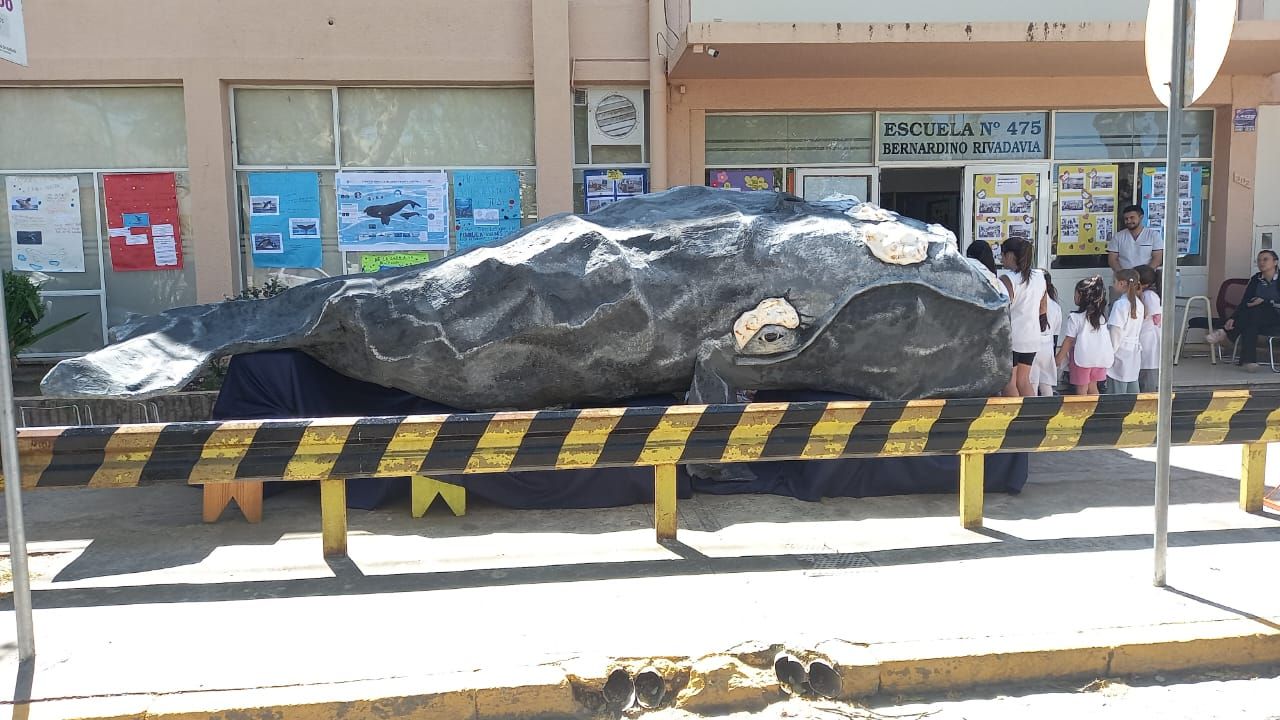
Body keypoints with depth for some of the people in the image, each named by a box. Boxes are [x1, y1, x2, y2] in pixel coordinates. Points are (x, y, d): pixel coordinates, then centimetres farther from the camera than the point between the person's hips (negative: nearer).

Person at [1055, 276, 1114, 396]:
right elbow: (1105, 336, 7)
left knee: (1081, 390, 3)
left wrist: (1059, 358, -2)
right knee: (1092, 387, 17)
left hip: (1082, 357, -5)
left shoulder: (1075, 317, -13)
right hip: (1100, 357, 5)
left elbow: (1069, 340, -11)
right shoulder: (1101, 316, 3)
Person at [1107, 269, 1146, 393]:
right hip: (1135, 350, 8)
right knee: (1133, 392, 12)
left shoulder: (1120, 304, -15)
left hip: (1122, 351, -8)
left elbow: (1116, 331, -16)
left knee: (1119, 393, -2)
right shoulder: (1138, 303, 8)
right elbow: (1139, 331, 13)